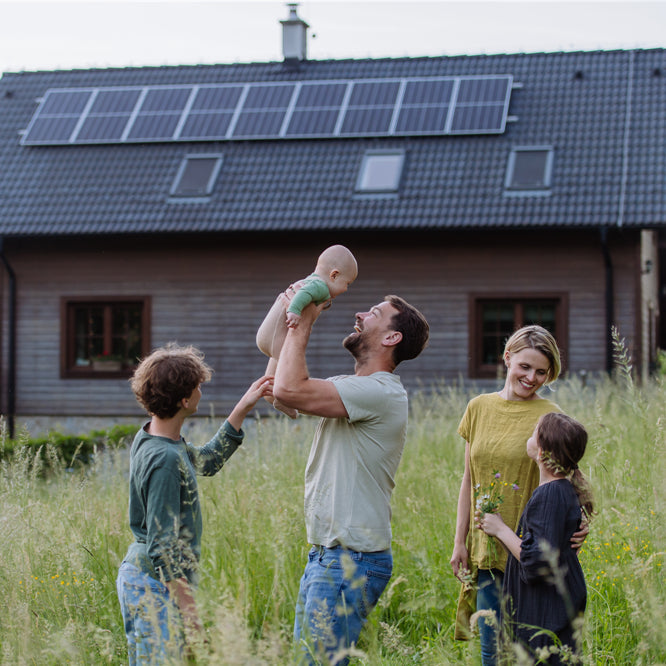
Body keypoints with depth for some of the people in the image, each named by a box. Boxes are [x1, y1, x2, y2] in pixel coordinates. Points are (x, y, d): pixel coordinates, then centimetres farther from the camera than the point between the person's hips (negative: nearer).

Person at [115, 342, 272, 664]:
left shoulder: (149, 438, 5)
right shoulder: (165, 459, -24)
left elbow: (206, 462, 21)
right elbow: (162, 545, -24)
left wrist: (243, 408, 18)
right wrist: (188, 607, -20)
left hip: (136, 573, 10)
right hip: (156, 588, -10)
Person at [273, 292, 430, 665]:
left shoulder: (381, 393, -16)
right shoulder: (352, 388, 16)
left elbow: (289, 389, -24)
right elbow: (282, 383, 22)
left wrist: (302, 325, -11)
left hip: (351, 561, -10)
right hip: (325, 553, 10)